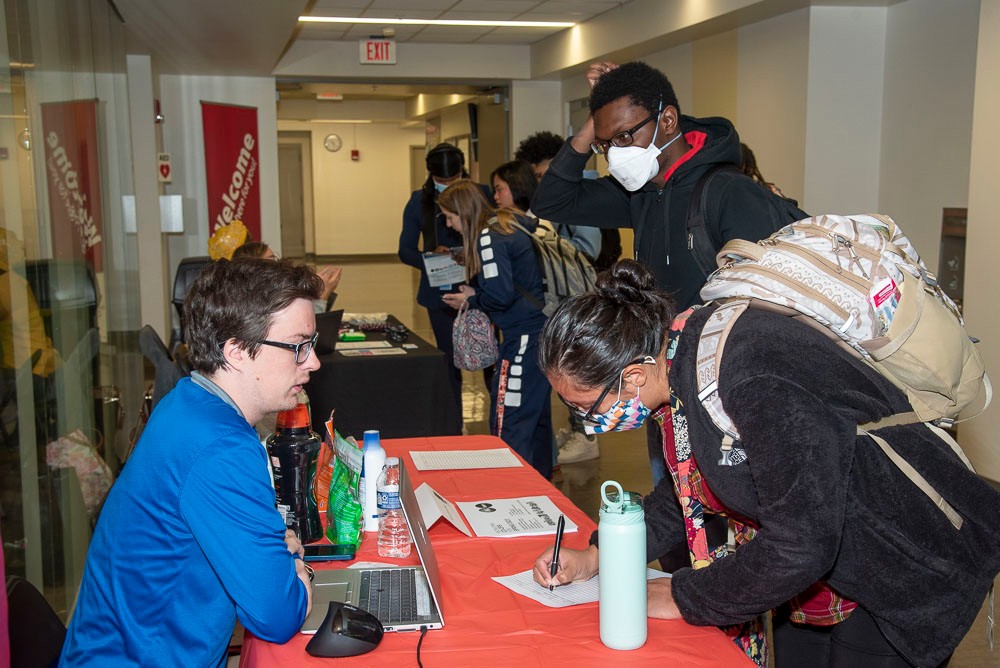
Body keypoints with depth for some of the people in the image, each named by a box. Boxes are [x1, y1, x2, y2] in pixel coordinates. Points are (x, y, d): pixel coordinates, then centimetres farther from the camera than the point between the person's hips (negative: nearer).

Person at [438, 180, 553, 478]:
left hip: (525, 337, -11)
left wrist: (472, 299, -1)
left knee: (508, 423, -6)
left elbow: (501, 295, -20)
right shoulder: (514, 222, 13)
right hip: (542, 328, 11)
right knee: (537, 414, 19)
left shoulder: (488, 238, -15)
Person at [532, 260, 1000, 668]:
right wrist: (598, 555, -2)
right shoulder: (675, 356, -7)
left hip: (904, 569, -8)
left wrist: (684, 598, -18)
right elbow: (688, 490, 8)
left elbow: (800, 546, -31)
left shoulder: (755, 384, -36)